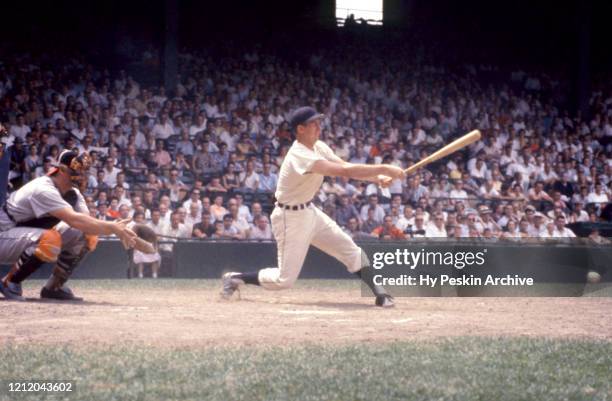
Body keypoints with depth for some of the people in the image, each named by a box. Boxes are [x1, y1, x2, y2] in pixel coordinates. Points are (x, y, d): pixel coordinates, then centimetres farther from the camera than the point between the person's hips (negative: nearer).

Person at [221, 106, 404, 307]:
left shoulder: (319, 147, 0)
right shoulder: (300, 156, -29)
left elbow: (346, 166, -5)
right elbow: (344, 171, -36)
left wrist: (377, 177, -22)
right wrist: (384, 169, -35)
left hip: (309, 211, 9)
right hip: (291, 217, -9)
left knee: (350, 249, 0)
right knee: (285, 279, -4)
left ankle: (380, 294, 2)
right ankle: (235, 278, 15)